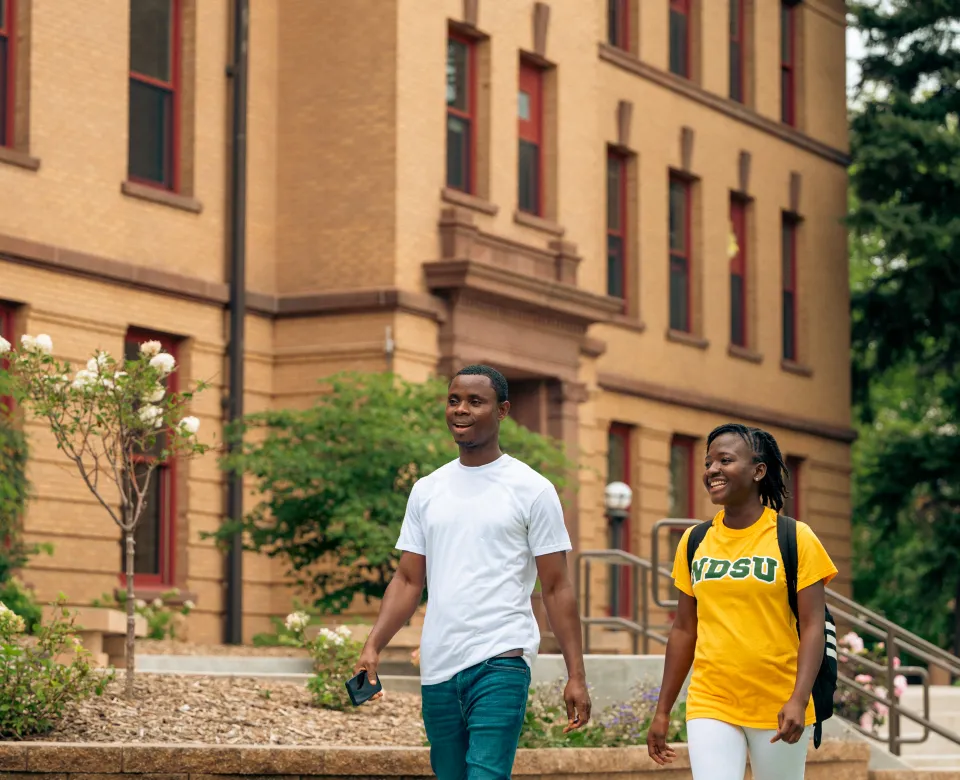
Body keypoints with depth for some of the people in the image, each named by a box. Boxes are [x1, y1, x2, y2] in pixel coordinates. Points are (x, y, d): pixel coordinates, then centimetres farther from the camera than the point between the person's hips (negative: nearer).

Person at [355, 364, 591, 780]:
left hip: (501, 664, -6)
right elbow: (408, 581, 14)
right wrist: (373, 646, 0)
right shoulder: (427, 490, 13)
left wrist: (576, 675, -6)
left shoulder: (532, 490, 0)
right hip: (437, 668, 6)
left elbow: (556, 588, 0)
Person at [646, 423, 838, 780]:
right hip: (711, 706, 2)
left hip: (778, 707, -2)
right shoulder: (694, 542, 7)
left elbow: (812, 627, -8)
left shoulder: (794, 538, -4)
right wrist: (663, 710, 12)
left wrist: (799, 700, -20)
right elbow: (684, 629, 13)